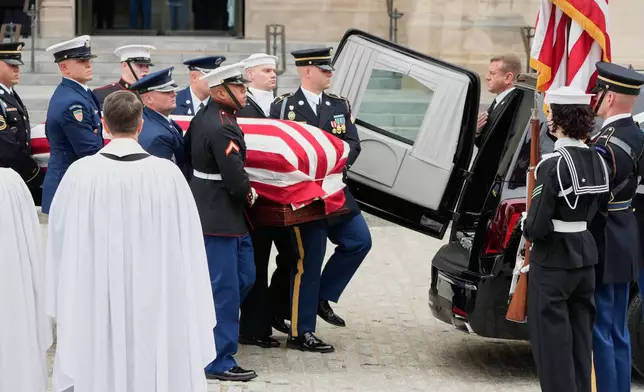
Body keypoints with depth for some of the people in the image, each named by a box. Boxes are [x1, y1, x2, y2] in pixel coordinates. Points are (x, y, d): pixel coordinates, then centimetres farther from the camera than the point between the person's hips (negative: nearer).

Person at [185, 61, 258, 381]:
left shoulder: (203, 117, 7)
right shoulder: (222, 129, -23)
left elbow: (187, 150, 20)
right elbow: (236, 182, -25)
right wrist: (248, 194, -2)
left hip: (228, 216, 10)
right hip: (219, 219, -10)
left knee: (244, 277, 19)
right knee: (225, 288, -2)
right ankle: (219, 361, 6)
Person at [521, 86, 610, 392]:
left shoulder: (553, 163, -19)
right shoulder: (596, 160, 3)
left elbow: (538, 227, -20)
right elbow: (593, 210, 9)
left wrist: (526, 227, 0)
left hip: (553, 262, -7)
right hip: (586, 255, 7)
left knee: (552, 340, 1)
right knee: (580, 337, 15)